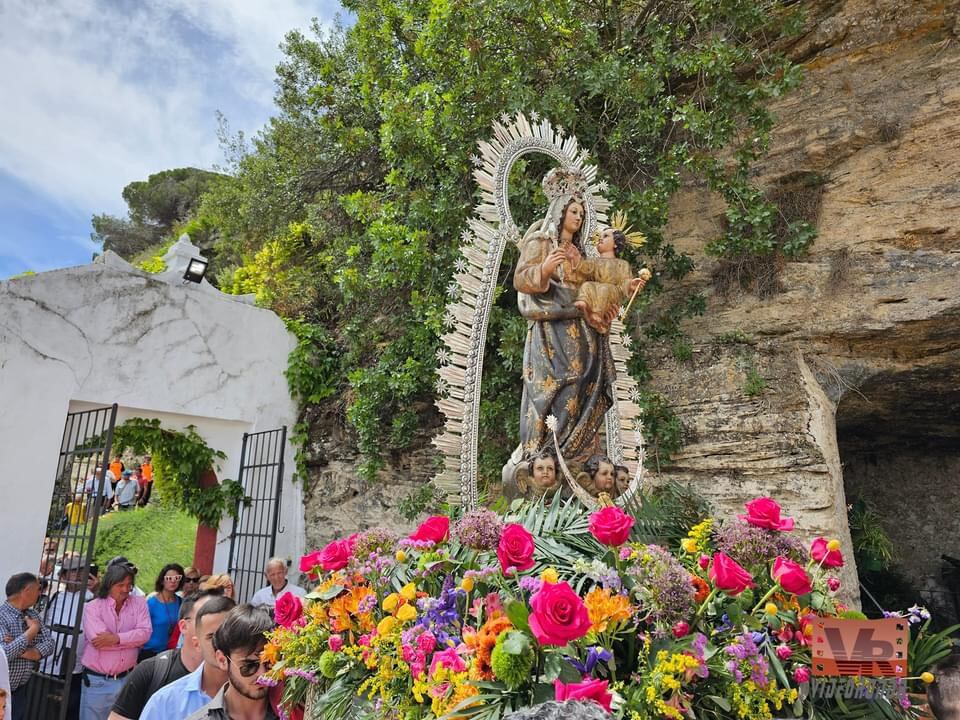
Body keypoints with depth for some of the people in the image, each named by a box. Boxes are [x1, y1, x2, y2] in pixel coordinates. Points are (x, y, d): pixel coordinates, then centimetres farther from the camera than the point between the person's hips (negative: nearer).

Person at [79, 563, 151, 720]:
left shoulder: (139, 604, 1)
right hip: (97, 680, -2)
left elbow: (145, 633, -10)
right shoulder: (92, 607, -7)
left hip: (126, 679, 2)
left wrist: (116, 638, -22)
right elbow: (96, 639, -19)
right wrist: (131, 639, -13)